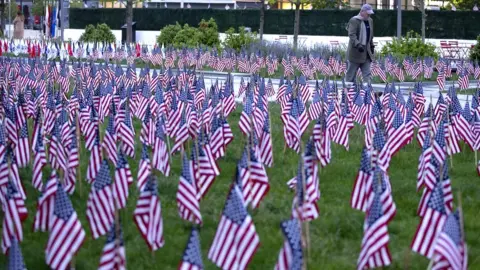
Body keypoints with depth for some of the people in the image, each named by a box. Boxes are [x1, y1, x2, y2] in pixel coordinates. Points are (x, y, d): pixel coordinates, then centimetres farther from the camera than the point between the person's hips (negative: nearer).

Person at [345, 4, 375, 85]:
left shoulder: (370, 21, 13)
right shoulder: (354, 21, -11)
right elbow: (352, 35, -21)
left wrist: (371, 45, 21)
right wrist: (358, 44, -32)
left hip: (366, 52, 7)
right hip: (356, 51, -7)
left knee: (367, 74, -1)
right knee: (351, 73, 1)